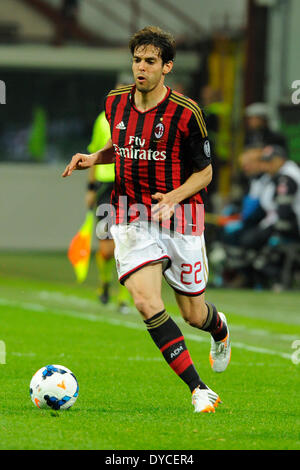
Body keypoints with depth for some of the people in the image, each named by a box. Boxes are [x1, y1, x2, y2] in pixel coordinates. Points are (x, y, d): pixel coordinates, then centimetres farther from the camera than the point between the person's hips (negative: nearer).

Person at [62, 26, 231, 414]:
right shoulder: (116, 103, 2)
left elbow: (204, 172, -4)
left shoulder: (186, 113, -12)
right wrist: (93, 158, 2)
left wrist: (175, 197, -22)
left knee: (193, 315, 8)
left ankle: (220, 328, 49)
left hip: (178, 218, -2)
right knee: (145, 301, -20)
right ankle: (199, 390, -14)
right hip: (132, 219, 3)